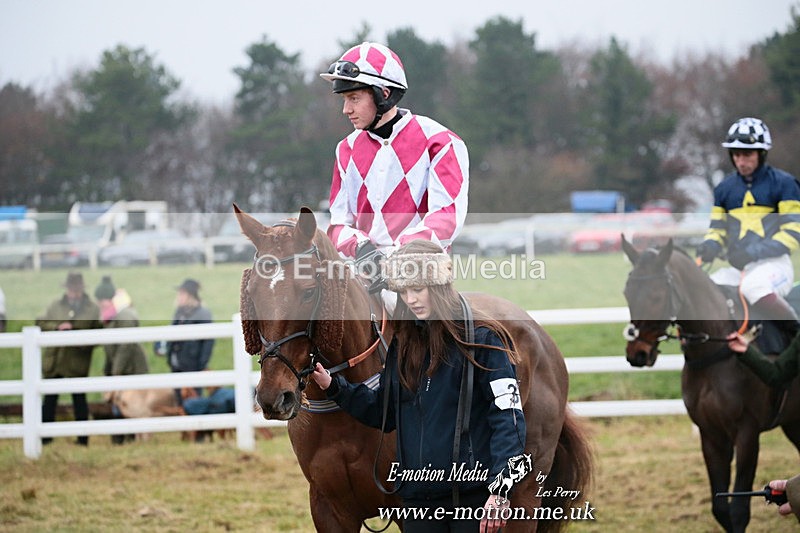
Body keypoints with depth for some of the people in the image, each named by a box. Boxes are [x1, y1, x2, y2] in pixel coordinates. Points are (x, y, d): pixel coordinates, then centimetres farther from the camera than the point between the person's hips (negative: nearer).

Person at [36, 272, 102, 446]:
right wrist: (57, 327, -13)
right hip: (53, 361, 3)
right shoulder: (55, 306, 8)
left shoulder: (93, 309, -1)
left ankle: (83, 438, 12)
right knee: (50, 399, 8)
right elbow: (40, 323, 4)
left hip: (78, 364, -3)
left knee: (79, 400, 5)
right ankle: (45, 436, 16)